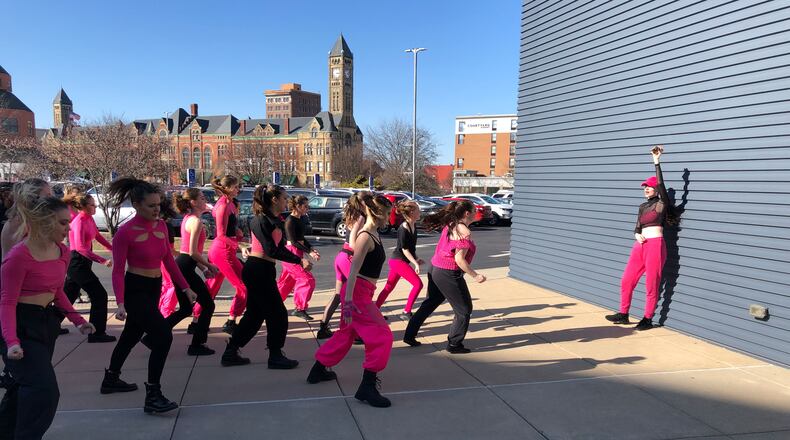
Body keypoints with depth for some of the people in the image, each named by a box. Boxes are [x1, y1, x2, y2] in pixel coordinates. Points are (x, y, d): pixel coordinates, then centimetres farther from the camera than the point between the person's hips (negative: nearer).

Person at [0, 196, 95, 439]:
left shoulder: (62, 252, 3)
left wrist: (77, 320, 5)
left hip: (46, 322, 8)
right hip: (21, 325, -8)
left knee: (25, 385, 21)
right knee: (44, 390, -13)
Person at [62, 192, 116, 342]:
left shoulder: (89, 219, 7)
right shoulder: (79, 221, -19)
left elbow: (98, 236, 20)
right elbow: (80, 247, -29)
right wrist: (103, 260, -34)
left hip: (81, 262, 9)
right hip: (77, 261, -9)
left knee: (69, 295, 20)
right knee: (100, 295, -7)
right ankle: (97, 333, -2)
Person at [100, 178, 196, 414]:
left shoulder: (161, 225, 1)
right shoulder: (125, 232, -17)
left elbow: (168, 260, 8)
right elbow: (118, 271, -16)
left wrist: (186, 287, 7)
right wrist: (120, 303, -27)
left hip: (155, 288, 8)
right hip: (135, 290, -7)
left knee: (132, 335, 24)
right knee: (164, 336, -18)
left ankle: (111, 379, 47)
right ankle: (153, 397, -8)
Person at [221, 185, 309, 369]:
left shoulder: (275, 220, 11)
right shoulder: (261, 220, -16)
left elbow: (280, 248, 8)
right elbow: (272, 250, -23)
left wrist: (300, 260, -5)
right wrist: (299, 261, -22)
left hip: (263, 271, 9)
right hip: (258, 270, -9)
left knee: (255, 313, 16)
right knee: (278, 314, 0)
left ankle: (230, 353, 24)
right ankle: (275, 356, 13)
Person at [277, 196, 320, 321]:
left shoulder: (299, 219, 10)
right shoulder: (290, 220, -16)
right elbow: (293, 241, -20)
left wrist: (312, 249, 3)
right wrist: (309, 252, -23)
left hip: (297, 254, 9)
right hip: (291, 254, -9)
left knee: (287, 282, 17)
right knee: (308, 280, -9)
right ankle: (299, 309, -2)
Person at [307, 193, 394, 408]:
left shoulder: (373, 234, 11)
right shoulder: (366, 237, -18)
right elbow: (353, 270, -24)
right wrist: (348, 300, -29)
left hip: (362, 292, 10)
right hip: (358, 292, -10)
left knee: (346, 334, 22)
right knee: (382, 336, -8)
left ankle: (318, 371, 36)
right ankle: (367, 386, -5)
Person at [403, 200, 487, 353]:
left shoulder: (450, 226, 8)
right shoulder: (464, 232, -18)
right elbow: (459, 259, -22)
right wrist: (475, 275, -15)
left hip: (435, 269, 9)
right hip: (449, 274, -9)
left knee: (430, 303, 22)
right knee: (464, 310, 8)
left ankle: (410, 335, 27)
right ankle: (454, 344, 14)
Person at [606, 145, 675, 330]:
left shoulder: (661, 203, -3)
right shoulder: (643, 207, 17)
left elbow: (661, 184, -17)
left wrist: (656, 162, -21)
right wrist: (637, 235, -5)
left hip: (655, 245, -7)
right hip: (640, 246, 7)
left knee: (651, 284, 0)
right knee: (627, 280, 7)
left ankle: (648, 319, 11)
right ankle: (623, 314, 20)